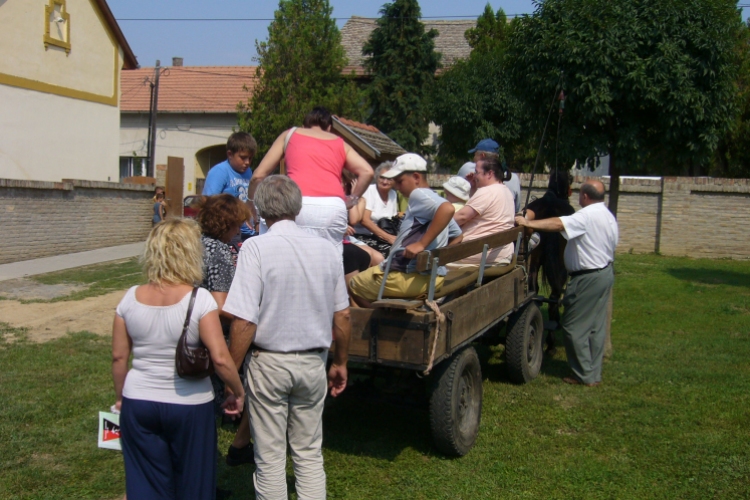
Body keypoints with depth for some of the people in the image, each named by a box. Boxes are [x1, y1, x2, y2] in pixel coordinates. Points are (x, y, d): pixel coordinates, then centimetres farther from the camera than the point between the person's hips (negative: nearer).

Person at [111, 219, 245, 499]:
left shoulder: (131, 298, -3)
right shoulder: (199, 299, -16)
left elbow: (119, 357, 3)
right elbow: (220, 359, -19)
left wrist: (121, 398, 16)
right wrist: (238, 393, -4)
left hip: (138, 405, 3)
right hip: (189, 406, -3)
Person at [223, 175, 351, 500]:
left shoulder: (256, 248, -13)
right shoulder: (326, 249, 1)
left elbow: (244, 320, -18)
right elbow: (342, 316, 6)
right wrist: (340, 363, 19)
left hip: (269, 362, -3)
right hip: (313, 363, 4)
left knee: (270, 458, 9)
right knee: (310, 454, 15)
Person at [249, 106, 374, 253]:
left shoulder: (289, 134, 26)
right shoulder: (340, 143, 27)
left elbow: (258, 175, 22)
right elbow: (367, 172, 10)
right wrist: (352, 200, 21)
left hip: (298, 205, -1)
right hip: (334, 207, 1)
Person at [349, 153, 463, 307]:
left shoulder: (419, 194, -11)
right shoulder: (435, 200, 18)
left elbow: (448, 209, -31)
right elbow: (458, 236, 23)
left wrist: (421, 244, -30)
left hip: (410, 275, -10)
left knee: (354, 285, 12)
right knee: (372, 270, 33)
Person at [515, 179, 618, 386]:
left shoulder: (587, 216, -20)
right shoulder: (608, 216, 12)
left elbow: (559, 224, -32)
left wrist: (529, 223, -33)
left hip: (588, 277, -10)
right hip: (605, 273, 10)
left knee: (574, 325, -1)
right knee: (596, 326, 13)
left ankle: (584, 375, 4)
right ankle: (594, 373, 20)